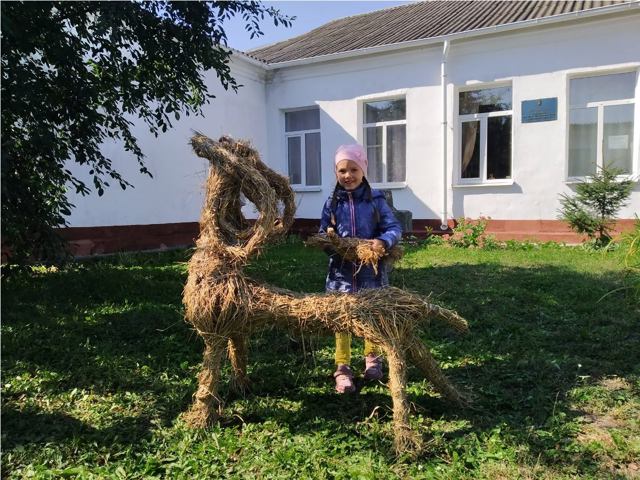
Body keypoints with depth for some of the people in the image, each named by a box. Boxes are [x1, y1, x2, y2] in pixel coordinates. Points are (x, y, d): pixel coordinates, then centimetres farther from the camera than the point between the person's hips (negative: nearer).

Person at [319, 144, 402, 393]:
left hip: (371, 270, 0)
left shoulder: (375, 200, -3)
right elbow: (323, 235, 5)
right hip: (342, 271, 0)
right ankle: (342, 368, 19)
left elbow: (395, 228, -6)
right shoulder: (332, 203, 1)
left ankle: (372, 358, 40)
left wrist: (384, 242, -26)